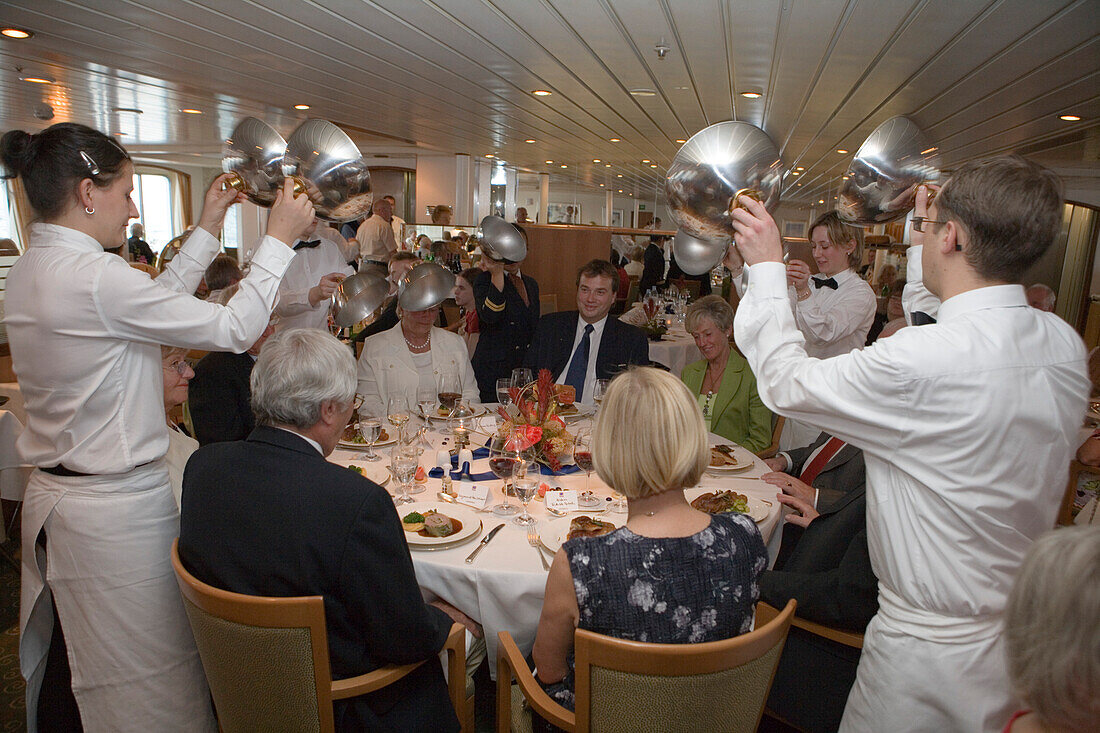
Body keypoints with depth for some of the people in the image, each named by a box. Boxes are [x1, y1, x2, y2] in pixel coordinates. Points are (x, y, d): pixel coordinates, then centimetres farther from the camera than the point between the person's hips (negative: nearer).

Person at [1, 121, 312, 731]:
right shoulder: (92, 277, -24)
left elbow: (154, 303, 12)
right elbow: (234, 328, -20)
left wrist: (207, 229, 15)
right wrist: (278, 238, -10)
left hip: (54, 498, 10)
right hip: (116, 511, -9)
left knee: (66, 664, 26)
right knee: (146, 680, 9)